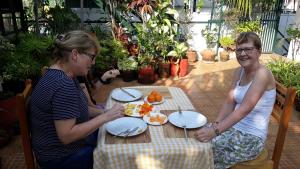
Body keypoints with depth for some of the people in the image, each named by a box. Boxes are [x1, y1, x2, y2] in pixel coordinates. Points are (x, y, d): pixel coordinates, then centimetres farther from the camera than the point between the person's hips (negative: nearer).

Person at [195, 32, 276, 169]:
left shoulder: (262, 74, -20)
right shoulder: (239, 72, 4)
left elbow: (245, 109, -31)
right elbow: (229, 103, 2)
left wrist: (216, 131, -38)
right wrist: (215, 125, -12)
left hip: (251, 138, -7)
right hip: (234, 127, 7)